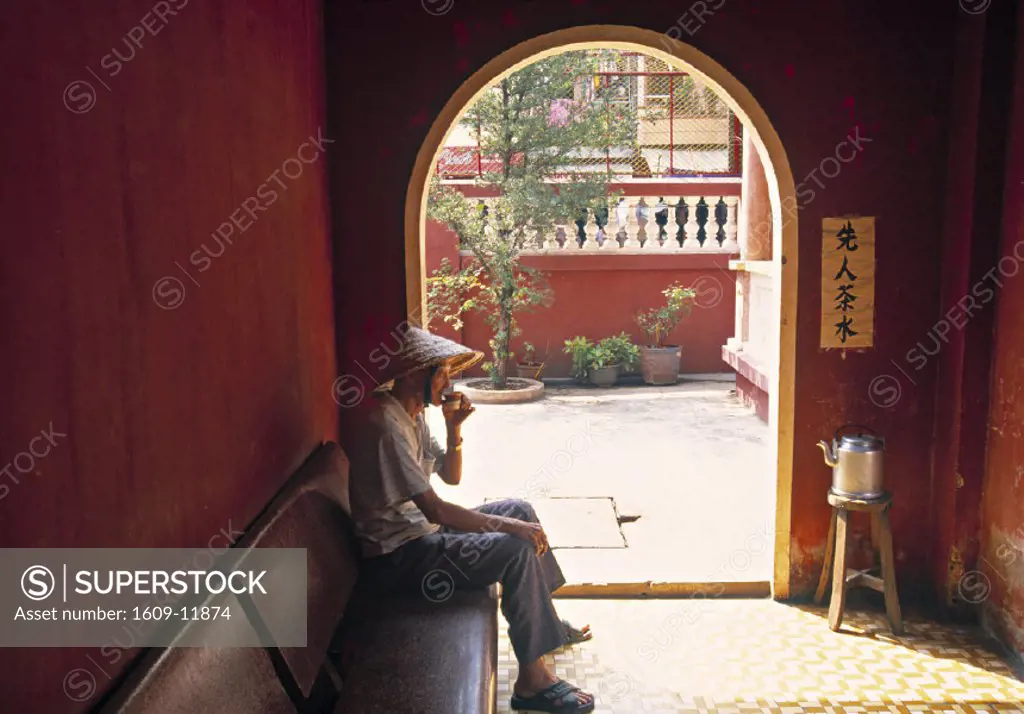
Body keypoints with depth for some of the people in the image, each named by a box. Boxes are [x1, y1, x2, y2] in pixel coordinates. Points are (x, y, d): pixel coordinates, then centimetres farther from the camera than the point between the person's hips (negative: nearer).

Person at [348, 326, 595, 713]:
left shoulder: (414, 416, 6)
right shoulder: (386, 427, -25)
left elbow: (451, 476, 13)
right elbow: (435, 509, -27)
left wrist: (454, 427, -3)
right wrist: (508, 526, -22)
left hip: (420, 532, 10)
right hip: (398, 555, -10)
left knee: (520, 509, 13)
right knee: (515, 550, -22)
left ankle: (546, 620, 25)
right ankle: (531, 679, -11)